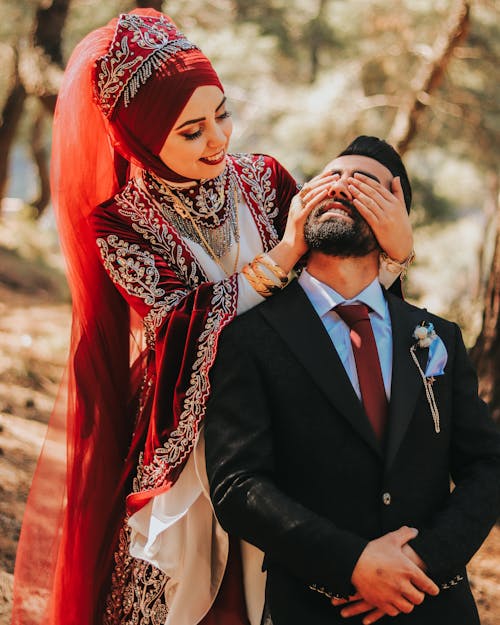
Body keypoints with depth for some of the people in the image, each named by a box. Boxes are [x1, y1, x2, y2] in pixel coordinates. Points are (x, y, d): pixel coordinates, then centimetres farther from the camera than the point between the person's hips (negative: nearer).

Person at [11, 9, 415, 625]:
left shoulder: (261, 179, -2)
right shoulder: (120, 225, -11)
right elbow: (181, 327, -22)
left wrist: (393, 244, -23)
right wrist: (281, 255, -24)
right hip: (184, 452, -3)